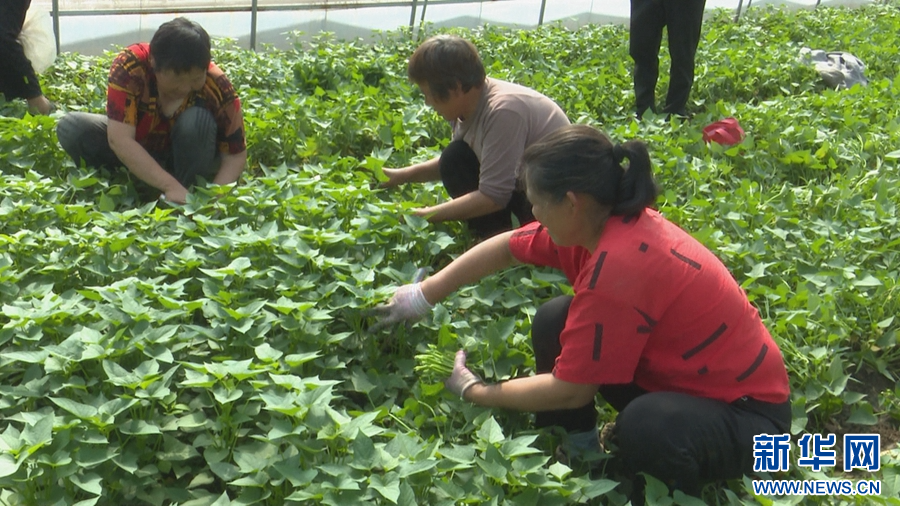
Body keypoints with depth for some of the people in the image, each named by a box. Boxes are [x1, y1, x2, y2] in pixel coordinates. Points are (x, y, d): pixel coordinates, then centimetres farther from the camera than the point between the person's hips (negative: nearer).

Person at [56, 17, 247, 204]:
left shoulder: (217, 85, -28)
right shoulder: (130, 65, -30)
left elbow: (236, 155, -22)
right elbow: (119, 139, -36)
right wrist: (170, 186, -44)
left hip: (188, 155, 0)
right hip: (133, 153, 1)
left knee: (197, 120, -32)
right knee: (71, 128, -23)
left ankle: (183, 204, -18)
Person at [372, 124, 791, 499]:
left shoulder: (617, 269, -34)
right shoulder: (606, 219, -9)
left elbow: (571, 390, -24)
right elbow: (506, 248, 6)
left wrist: (474, 392, -11)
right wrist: (425, 294, 3)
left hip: (748, 411, -8)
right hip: (680, 370, 8)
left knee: (648, 426, -39)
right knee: (556, 322, -3)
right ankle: (579, 446, 13)